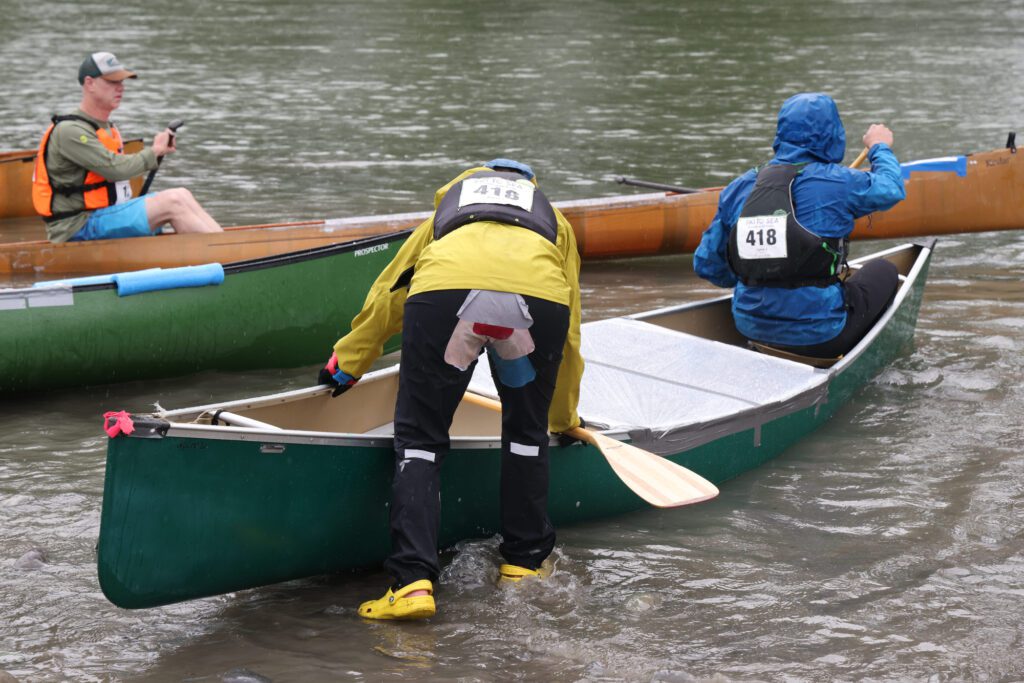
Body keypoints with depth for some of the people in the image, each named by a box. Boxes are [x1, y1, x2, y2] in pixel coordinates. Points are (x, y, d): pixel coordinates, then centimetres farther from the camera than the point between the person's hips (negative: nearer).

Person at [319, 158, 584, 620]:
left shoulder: (448, 206, 43)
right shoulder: (553, 220, 42)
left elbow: (386, 296, 47)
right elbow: (569, 334, 46)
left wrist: (346, 366, 61)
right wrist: (564, 418, 59)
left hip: (443, 291, -1)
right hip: (540, 297, 1)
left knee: (419, 439, 8)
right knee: (527, 432, 25)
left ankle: (413, 581, -5)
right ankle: (524, 563, 30)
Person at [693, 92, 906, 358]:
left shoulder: (739, 188, 0)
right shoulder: (835, 182, -12)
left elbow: (706, 265, 6)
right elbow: (890, 188, 7)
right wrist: (880, 147, 28)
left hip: (750, 329, 5)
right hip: (818, 338, -5)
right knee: (883, 271, 22)